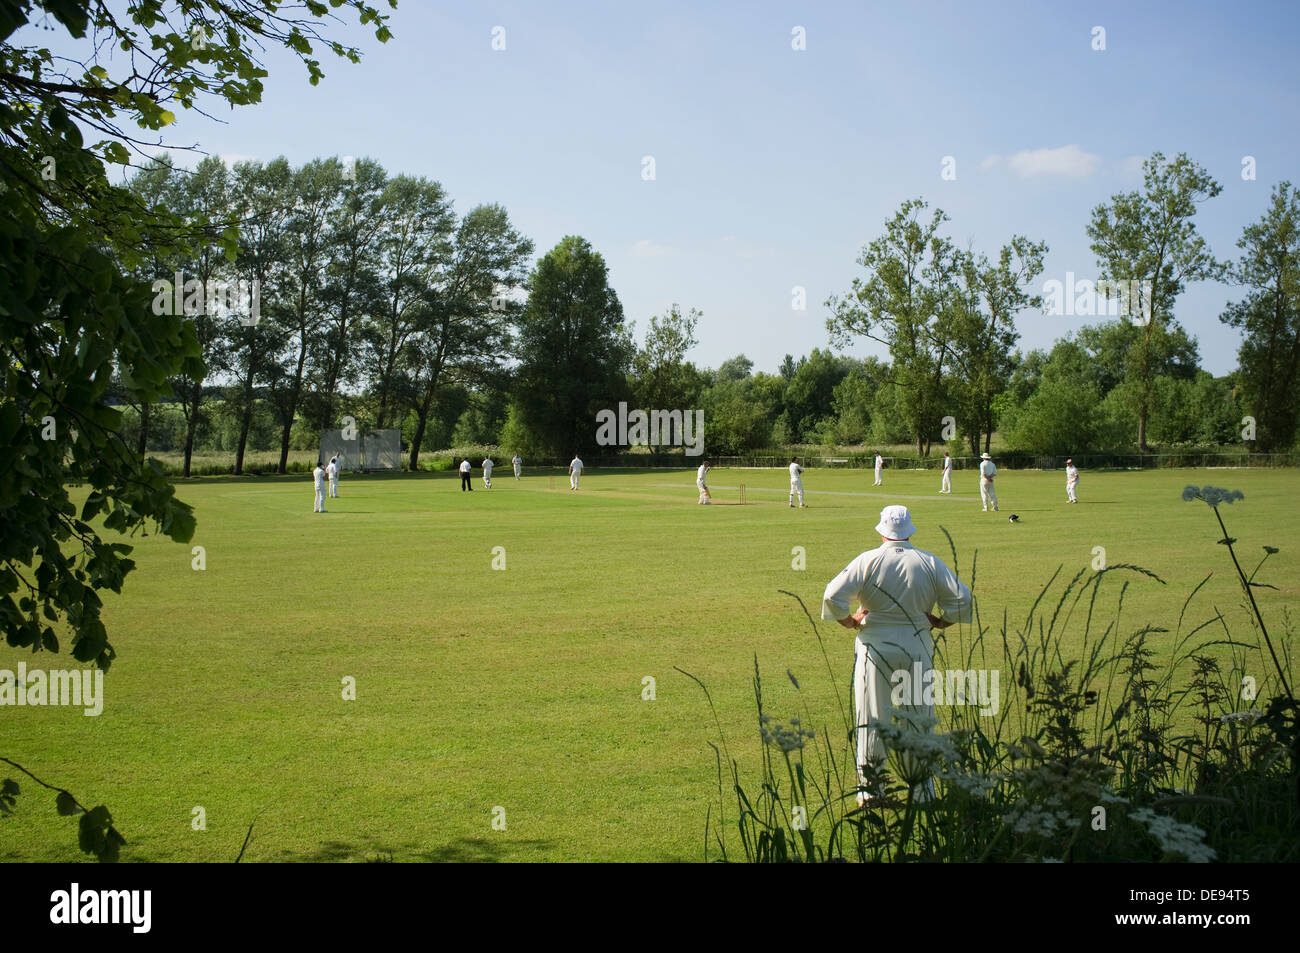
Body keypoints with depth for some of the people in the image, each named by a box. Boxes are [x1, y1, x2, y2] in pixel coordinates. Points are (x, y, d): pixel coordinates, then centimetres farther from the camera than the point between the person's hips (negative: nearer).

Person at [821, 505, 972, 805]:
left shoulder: (868, 561, -6)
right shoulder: (930, 563, -1)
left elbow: (833, 595, -14)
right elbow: (961, 598, -3)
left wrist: (849, 621, 2)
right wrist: (940, 622, 11)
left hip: (874, 646, -1)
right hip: (917, 648, 2)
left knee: (872, 719, 6)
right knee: (918, 716, 12)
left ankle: (868, 787, 10)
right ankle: (921, 786, 17)